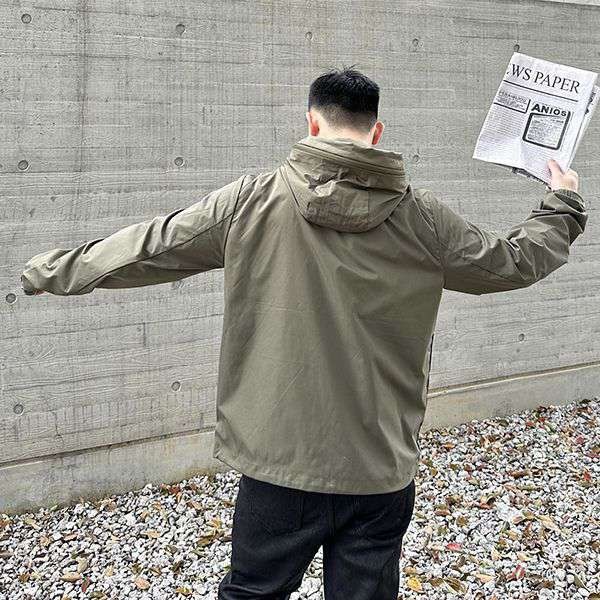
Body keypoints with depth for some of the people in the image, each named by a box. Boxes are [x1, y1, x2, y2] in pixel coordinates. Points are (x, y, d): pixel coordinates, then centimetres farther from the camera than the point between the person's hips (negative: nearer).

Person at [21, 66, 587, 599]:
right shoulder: (421, 217, -4)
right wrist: (562, 207, 31)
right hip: (380, 473, 1)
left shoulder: (252, 201, -7)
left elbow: (147, 247, 2)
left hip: (278, 464, -1)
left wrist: (51, 269, 18)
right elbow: (513, 262, 11)